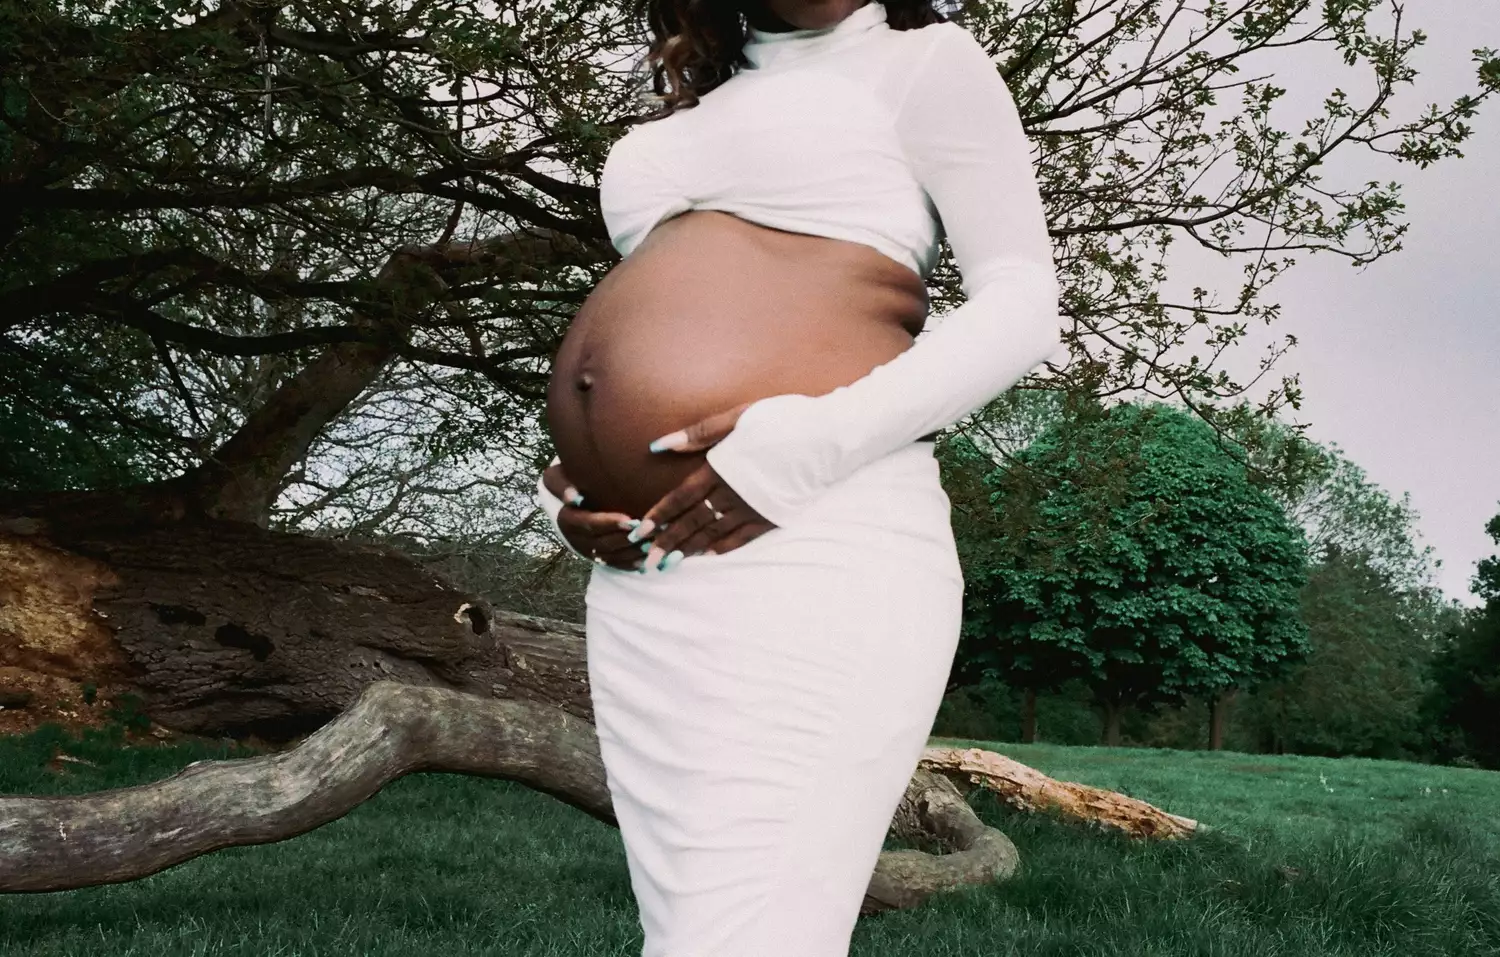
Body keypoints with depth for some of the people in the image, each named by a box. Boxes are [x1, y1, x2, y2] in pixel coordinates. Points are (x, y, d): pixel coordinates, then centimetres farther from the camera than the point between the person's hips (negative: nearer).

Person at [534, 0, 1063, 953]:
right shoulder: (697, 107, 28)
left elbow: (1024, 305, -2)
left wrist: (818, 439, -17)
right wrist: (575, 476, 10)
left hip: (809, 546, -7)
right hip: (648, 568, 8)